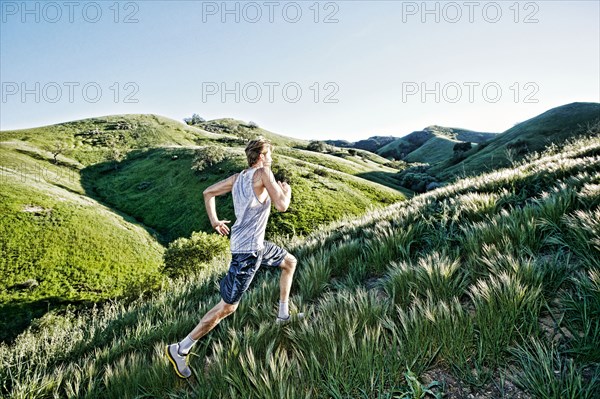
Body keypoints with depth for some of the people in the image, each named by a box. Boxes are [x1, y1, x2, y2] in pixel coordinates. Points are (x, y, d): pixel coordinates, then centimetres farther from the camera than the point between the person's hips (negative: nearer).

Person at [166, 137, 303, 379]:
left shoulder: (238, 177, 7)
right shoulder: (263, 173, -15)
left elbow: (208, 192, 12)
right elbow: (282, 206, -20)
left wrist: (214, 222, 17)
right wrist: (286, 190, 0)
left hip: (257, 244, 9)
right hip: (247, 250, -9)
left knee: (290, 262, 25)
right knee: (227, 307, -2)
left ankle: (283, 315, 34)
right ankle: (181, 349, 9)